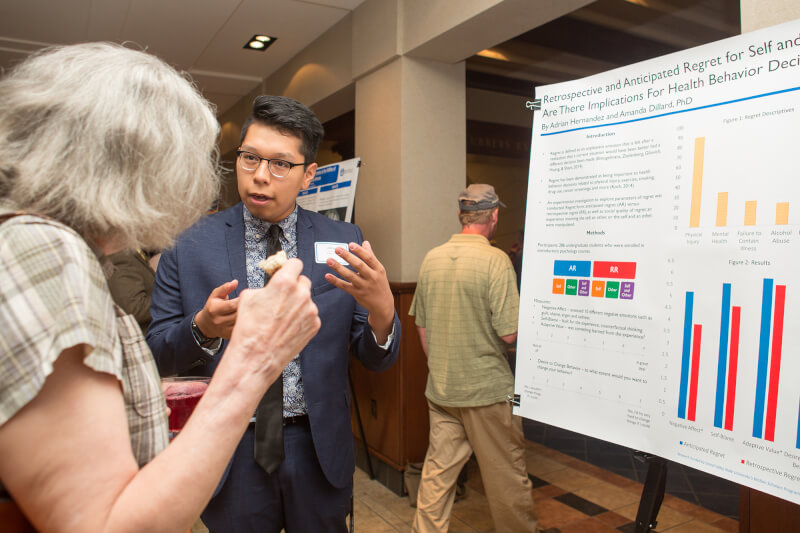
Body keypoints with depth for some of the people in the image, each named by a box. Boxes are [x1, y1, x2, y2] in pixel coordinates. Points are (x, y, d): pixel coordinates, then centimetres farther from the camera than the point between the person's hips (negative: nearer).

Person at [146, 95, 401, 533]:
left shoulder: (342, 243, -6)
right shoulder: (189, 247, -6)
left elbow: (377, 360, -5)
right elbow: (157, 354, -2)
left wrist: (381, 310, -27)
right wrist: (202, 328, -24)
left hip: (318, 451, 1)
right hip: (228, 452, 0)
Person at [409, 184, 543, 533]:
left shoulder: (431, 259, 2)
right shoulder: (495, 260, -16)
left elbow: (421, 325, 8)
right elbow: (509, 334, -18)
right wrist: (524, 318, 4)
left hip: (439, 388, 5)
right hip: (487, 389, -5)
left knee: (437, 470, 15)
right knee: (506, 474, 14)